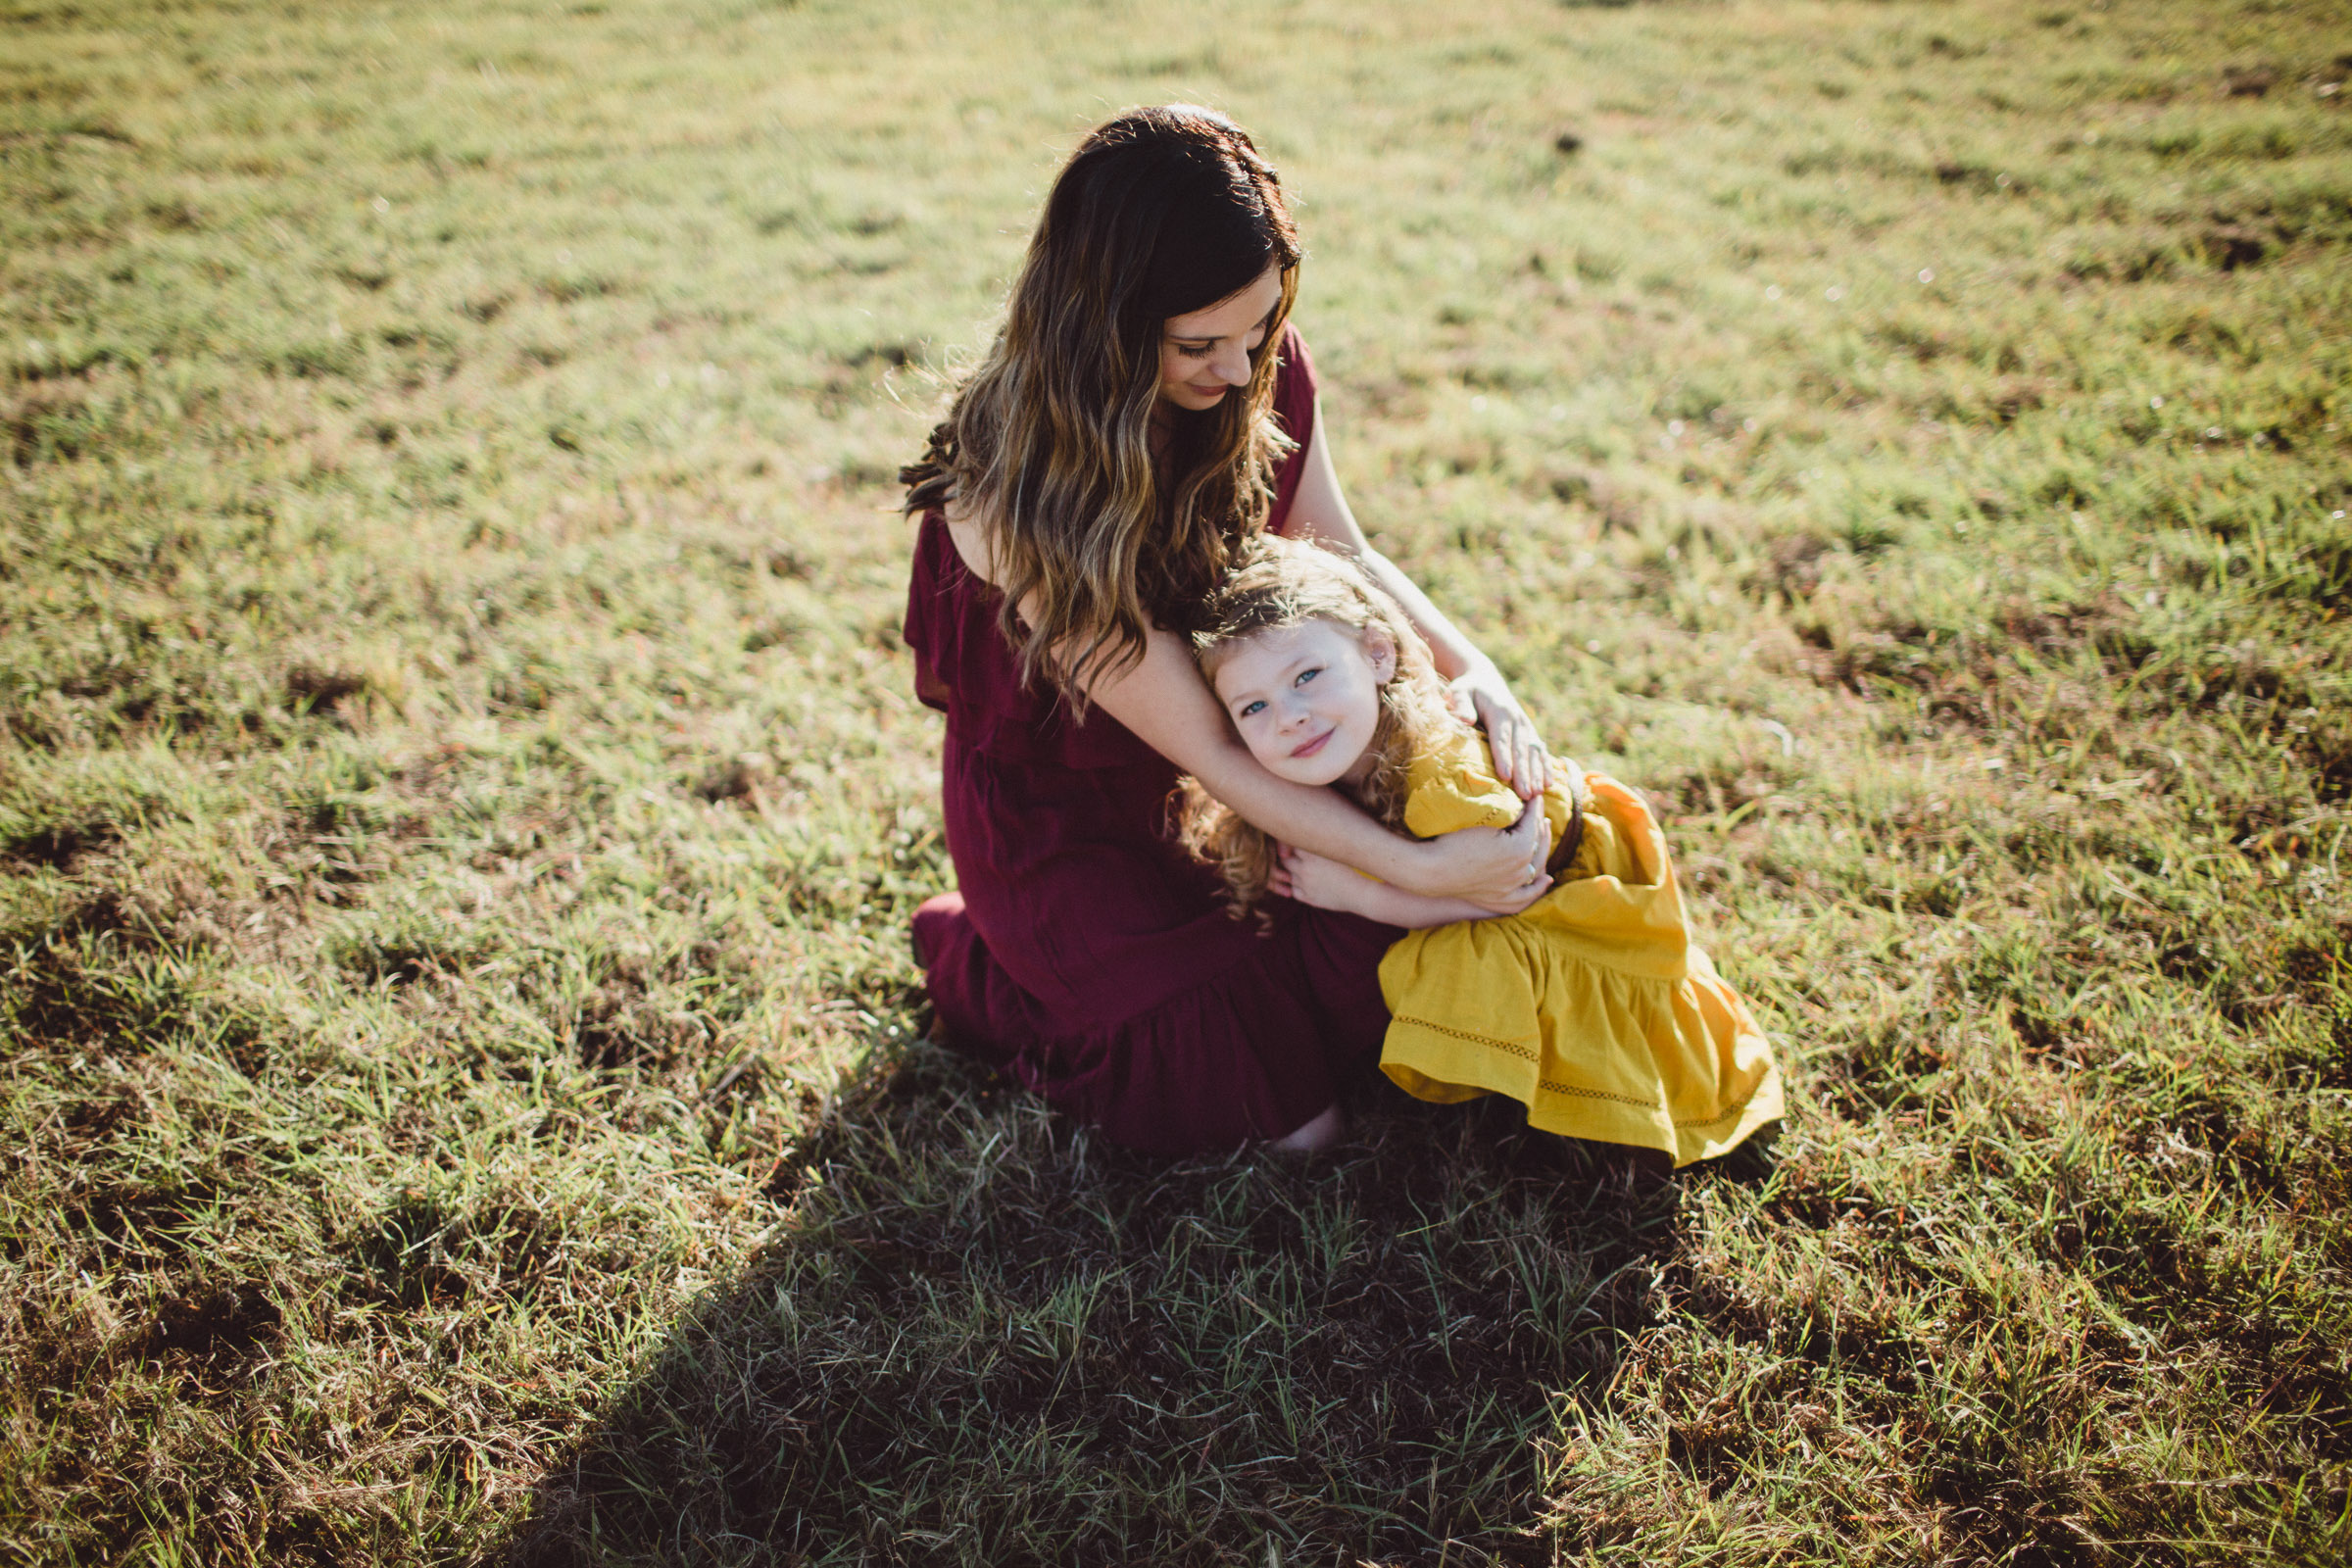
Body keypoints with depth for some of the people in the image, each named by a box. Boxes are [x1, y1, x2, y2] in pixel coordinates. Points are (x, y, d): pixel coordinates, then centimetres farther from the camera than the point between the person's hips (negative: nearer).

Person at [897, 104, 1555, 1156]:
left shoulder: (1262, 368, -15)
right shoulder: (1017, 493, -34)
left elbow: (1336, 553, 2)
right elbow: (1201, 748, -30)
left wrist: (1469, 667, -15)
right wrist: (1417, 868, -32)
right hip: (1059, 806, -5)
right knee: (1243, 1081, -12)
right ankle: (974, 956, 12)